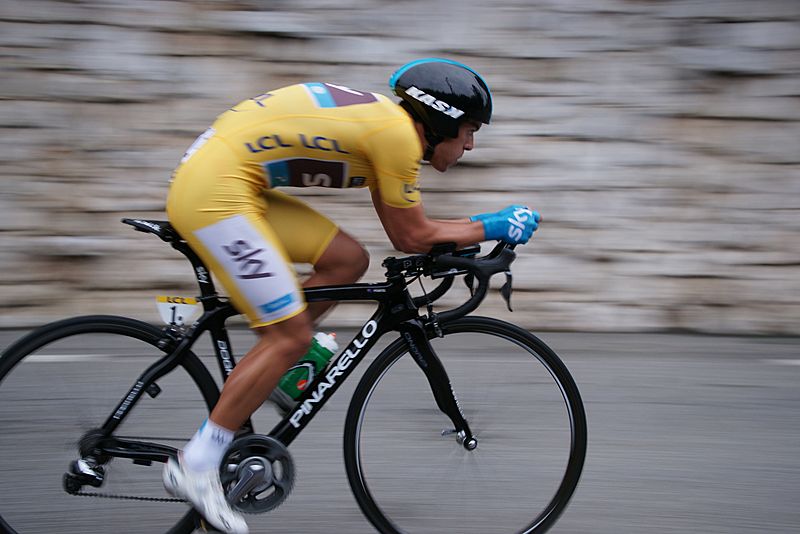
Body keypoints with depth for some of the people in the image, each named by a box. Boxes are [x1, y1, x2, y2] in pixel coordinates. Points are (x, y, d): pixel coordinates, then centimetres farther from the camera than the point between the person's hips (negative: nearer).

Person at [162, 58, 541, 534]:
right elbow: (413, 237, -4)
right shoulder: (398, 133, -11)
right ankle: (196, 466, -2)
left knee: (349, 259, 9)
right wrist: (493, 228, 6)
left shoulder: (383, 121, 18)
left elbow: (404, 229, 25)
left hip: (224, 181, 10)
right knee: (291, 336, -7)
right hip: (215, 192, -10)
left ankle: (265, 370, 16)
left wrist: (475, 230, 22)